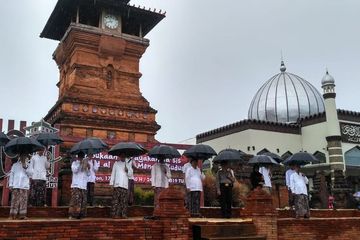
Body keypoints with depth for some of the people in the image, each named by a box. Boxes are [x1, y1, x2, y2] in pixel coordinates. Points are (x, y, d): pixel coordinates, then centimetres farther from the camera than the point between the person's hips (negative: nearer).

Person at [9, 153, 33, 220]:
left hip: (25, 186, 0)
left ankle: (22, 215, -2)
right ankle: (12, 215, -3)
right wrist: (10, 184, 3)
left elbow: (30, 174, 0)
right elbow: (11, 174, 11)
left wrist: (25, 167, -12)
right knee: (14, 200, -4)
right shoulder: (15, 165, 13)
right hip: (16, 186, 0)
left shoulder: (28, 166, 12)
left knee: (23, 200, -3)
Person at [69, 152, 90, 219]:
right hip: (76, 185, -5)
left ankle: (80, 215, 8)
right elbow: (74, 170, -13)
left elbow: (88, 174, 14)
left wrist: (88, 168, -3)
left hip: (83, 185, 5)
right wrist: (79, 163, -14)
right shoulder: (74, 162, 5)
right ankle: (71, 215, -10)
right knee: (75, 199, -13)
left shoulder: (85, 163, 18)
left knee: (83, 200, 2)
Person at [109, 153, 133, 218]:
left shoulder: (127, 165, 17)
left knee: (124, 201, 0)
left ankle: (124, 214, 4)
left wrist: (127, 171, -7)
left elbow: (130, 174, 14)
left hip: (125, 185, 2)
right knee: (116, 200, -7)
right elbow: (113, 173, 8)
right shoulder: (116, 163, 11)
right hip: (117, 185, -2)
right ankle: (115, 214, -4)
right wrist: (111, 183, 1)